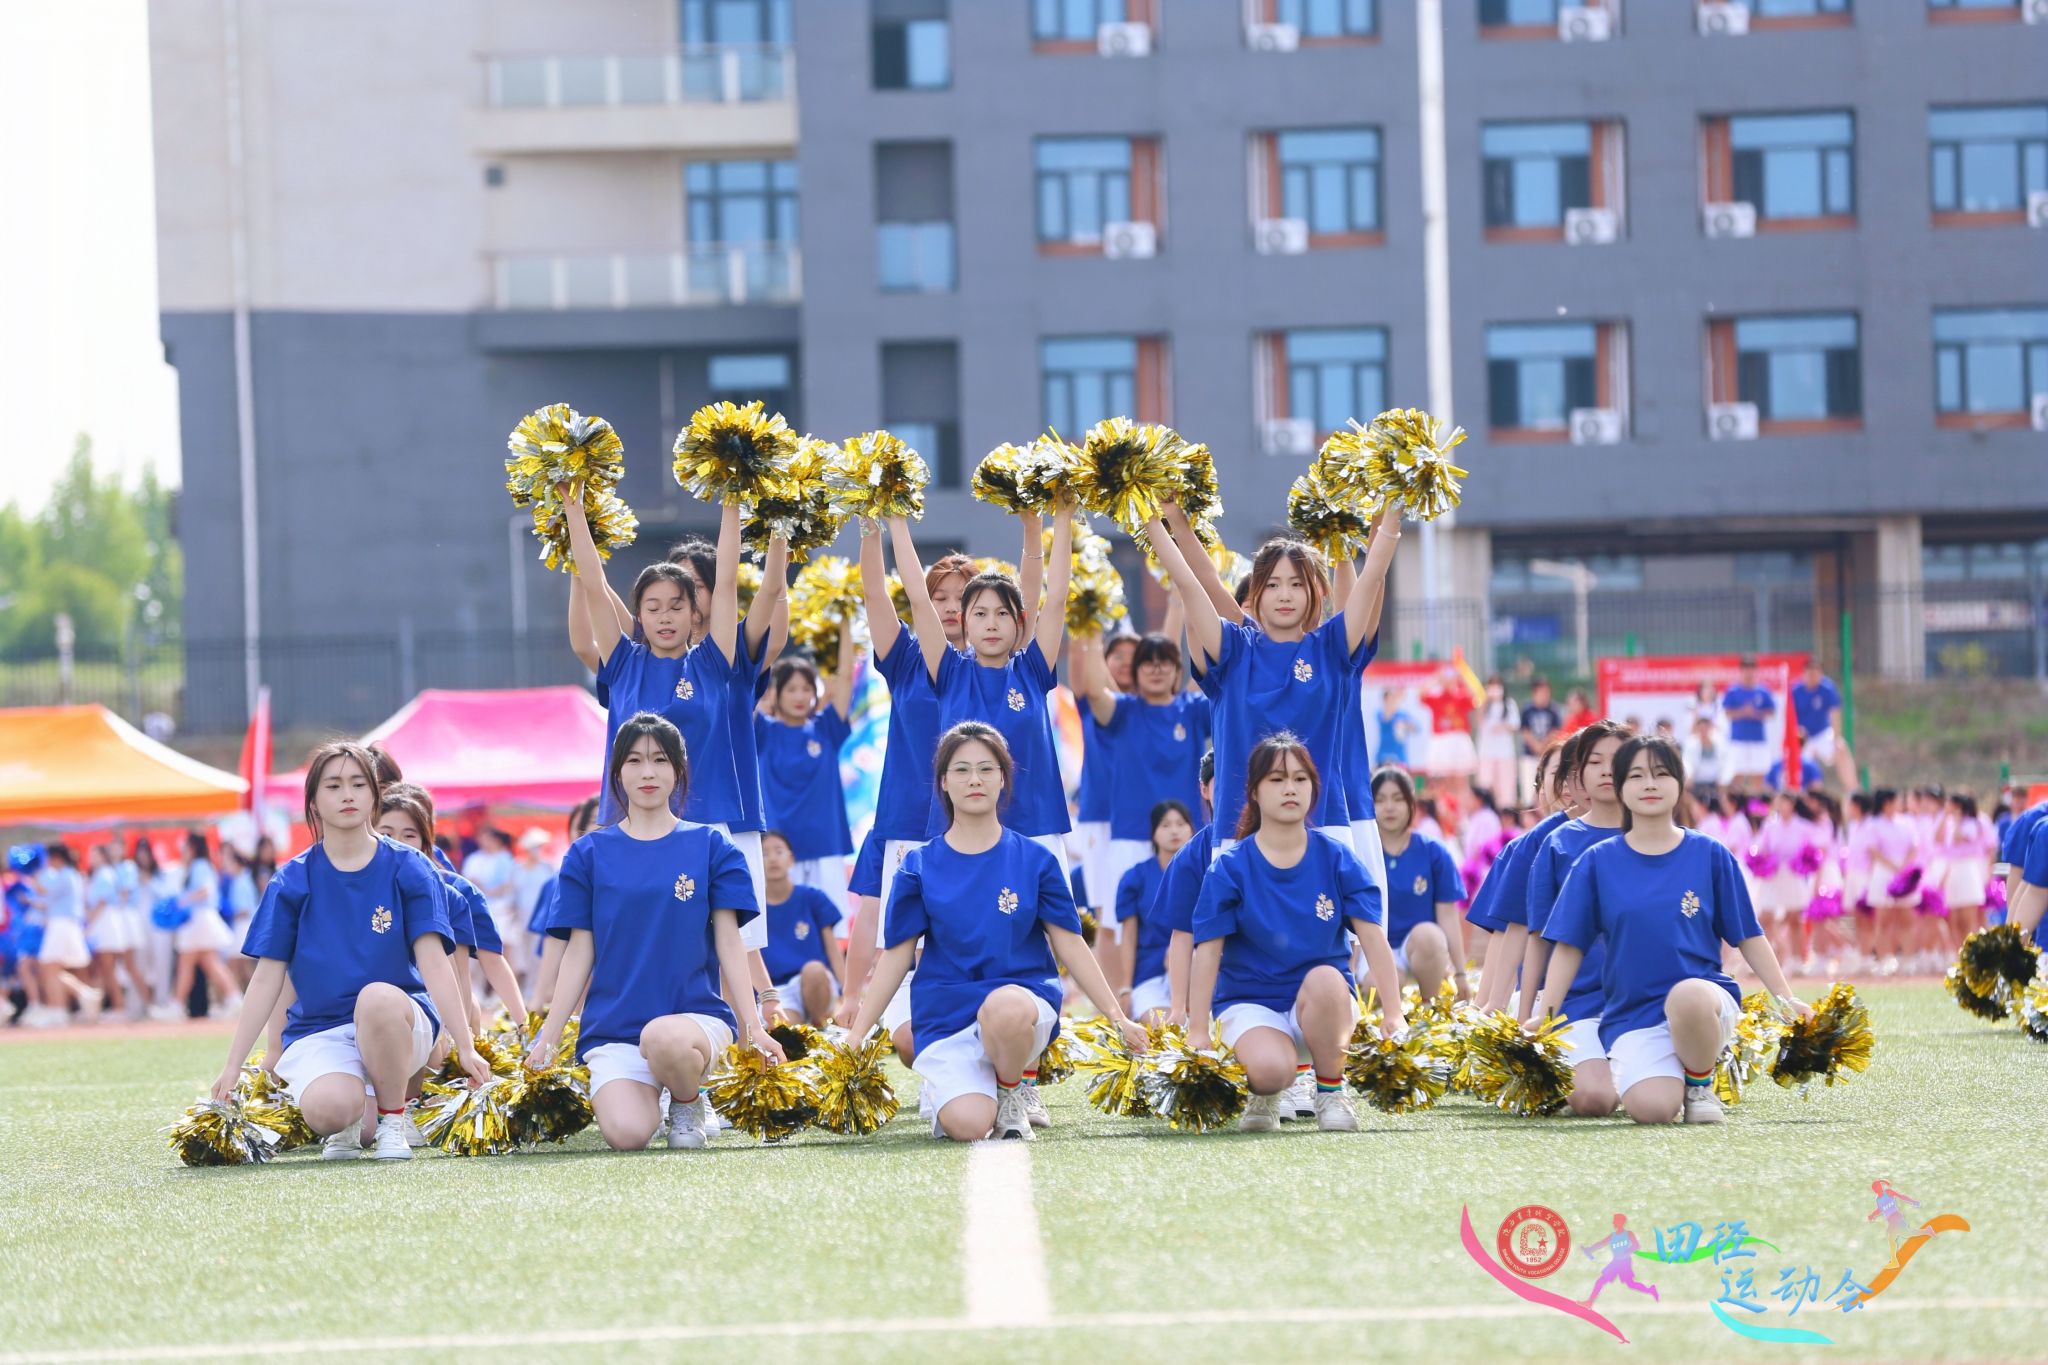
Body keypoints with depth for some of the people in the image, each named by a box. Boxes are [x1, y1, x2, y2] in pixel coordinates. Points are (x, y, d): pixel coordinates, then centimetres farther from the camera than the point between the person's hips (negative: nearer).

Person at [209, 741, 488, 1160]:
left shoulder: (407, 869, 1)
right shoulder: (293, 882, 3)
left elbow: (433, 961, -6)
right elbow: (267, 978, 4)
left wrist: (465, 1047, -16)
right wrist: (233, 1066, 0)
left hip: (398, 1022, 0)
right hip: (318, 1032, 0)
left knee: (377, 997, -38)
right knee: (326, 1109, -35)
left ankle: (393, 1121, -13)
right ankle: (349, 1123, 5)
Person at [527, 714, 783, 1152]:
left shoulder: (710, 847, 7)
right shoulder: (590, 853, 9)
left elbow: (728, 942, 5)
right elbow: (580, 953, 9)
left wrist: (752, 1028, -4)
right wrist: (548, 1039, 4)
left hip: (698, 1014, -1)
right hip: (612, 1028, 1)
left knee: (664, 1038, -39)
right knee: (626, 1135, -27)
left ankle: (687, 1101, -3)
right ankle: (644, 1094, 11)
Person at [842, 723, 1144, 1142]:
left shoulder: (1034, 860, 5)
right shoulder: (919, 868, 5)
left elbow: (1070, 946, 6)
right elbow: (896, 955, 7)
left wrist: (1118, 1018, 2)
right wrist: (855, 1036, 3)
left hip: (1025, 994, -1)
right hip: (945, 1012, 1)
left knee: (1005, 1007, -41)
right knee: (967, 1126, -27)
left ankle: (1014, 1091, -7)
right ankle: (945, 1089, 13)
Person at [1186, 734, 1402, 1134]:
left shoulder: (1337, 859, 0)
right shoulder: (1230, 868, -3)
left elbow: (1374, 937, -7)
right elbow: (1207, 952, -6)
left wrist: (1393, 1014, -18)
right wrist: (1197, 1036, -11)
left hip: (1323, 1007, 2)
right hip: (1250, 1002, -2)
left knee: (1324, 978, -36)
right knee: (1270, 1070, -36)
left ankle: (1331, 1091, -13)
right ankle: (1267, 1091, 4)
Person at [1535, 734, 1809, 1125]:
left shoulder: (1710, 856, 6)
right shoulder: (1597, 862, 6)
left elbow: (1749, 937, 9)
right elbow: (1569, 946, 7)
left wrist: (1786, 1000, 1)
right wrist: (1541, 1016, 0)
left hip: (1705, 994, 0)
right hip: (1631, 1015, 0)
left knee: (1686, 996, -40)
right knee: (1651, 1108, -28)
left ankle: (1700, 1082, -8)